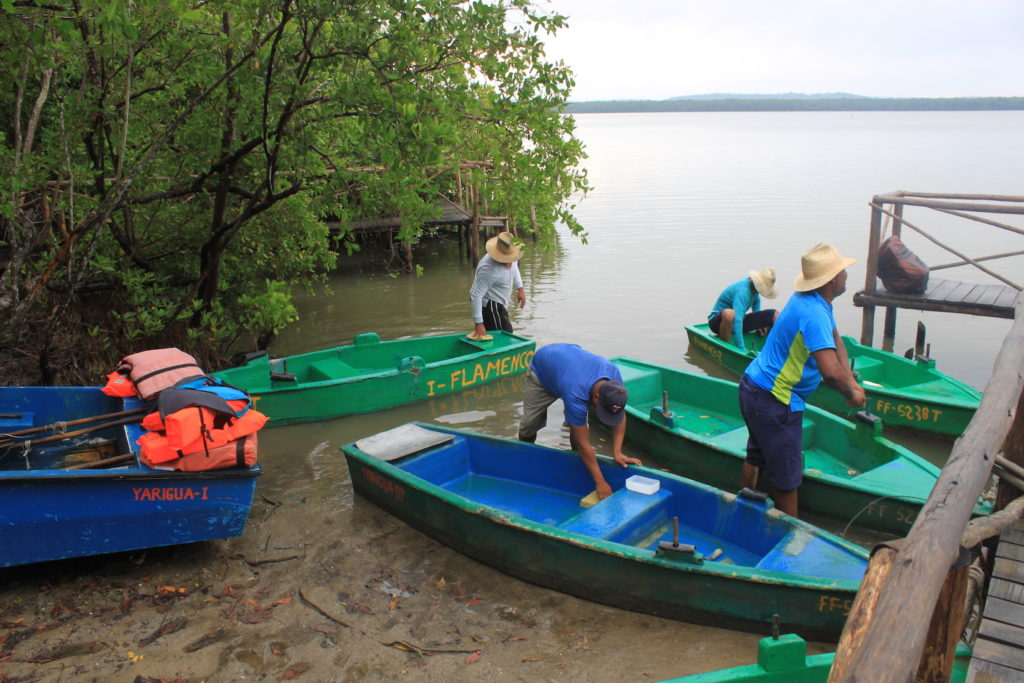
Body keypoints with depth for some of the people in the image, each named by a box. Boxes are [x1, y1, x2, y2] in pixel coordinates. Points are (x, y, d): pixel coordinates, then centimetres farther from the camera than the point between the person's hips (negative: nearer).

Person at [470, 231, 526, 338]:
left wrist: (520, 289, 12)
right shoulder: (489, 269, -33)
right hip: (489, 305, -9)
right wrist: (479, 324, -38)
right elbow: (476, 295, -34)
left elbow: (514, 267, 19)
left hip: (498, 303, 9)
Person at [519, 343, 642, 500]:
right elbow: (584, 444, -40)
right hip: (541, 369, -4)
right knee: (531, 422, 3)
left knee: (578, 424, -12)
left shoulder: (614, 375, -33)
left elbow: (620, 416, -18)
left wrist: (617, 453, -26)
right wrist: (600, 482, -36)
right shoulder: (576, 396, -47)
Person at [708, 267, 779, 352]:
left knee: (774, 314, -4)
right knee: (729, 313, -45)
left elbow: (756, 301, 26)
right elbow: (737, 320, -39)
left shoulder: (753, 286, -1)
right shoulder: (742, 291, -29)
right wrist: (742, 348, -43)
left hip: (739, 321, 9)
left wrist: (758, 323, 17)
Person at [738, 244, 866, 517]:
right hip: (774, 401, -11)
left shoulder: (816, 301, 5)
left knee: (757, 456, 25)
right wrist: (851, 393, -17)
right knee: (786, 476, 4)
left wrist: (852, 383, 3)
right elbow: (831, 371, -36)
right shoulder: (813, 313, -27)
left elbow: (836, 342, 12)